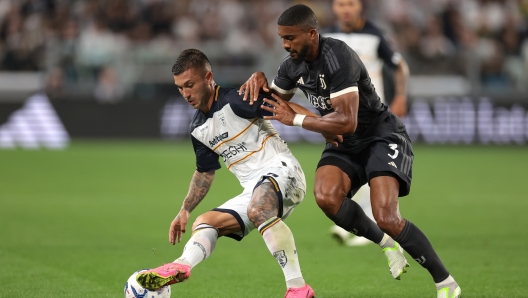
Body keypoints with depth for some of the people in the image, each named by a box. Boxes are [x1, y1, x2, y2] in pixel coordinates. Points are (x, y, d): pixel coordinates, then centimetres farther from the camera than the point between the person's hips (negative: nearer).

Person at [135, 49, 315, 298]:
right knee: (205, 223, -3)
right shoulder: (198, 129, 14)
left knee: (258, 209, -36)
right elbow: (205, 172, 27)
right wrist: (185, 210, 20)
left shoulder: (235, 100, -10)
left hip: (281, 169, -9)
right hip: (254, 191, 9)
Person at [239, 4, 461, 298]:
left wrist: (295, 119, -25)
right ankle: (386, 245, 1)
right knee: (326, 196, -24)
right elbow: (274, 100, 19)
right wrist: (259, 79, -4)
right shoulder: (294, 65, -1)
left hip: (382, 137, -7)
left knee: (387, 218, -23)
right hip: (345, 145, 7)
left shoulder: (338, 58, -27)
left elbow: (347, 122, -33)